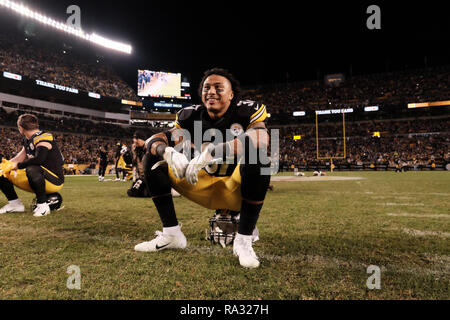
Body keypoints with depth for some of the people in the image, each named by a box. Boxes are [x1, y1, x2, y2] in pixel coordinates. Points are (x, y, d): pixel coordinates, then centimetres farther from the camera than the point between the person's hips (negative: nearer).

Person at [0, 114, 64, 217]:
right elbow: (20, 158, 14)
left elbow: (39, 159, -33)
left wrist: (17, 166, -19)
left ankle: (42, 205, -24)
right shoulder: (28, 140, 14)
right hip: (36, 178, 9)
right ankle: (15, 204, 17)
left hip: (54, 181, -9)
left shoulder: (44, 137, -17)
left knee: (32, 170, -40)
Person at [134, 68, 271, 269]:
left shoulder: (246, 112, -10)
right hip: (204, 188, 4)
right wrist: (169, 153, -32)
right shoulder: (192, 116, 1)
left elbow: (260, 138, -33)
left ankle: (244, 240, -23)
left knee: (257, 159, -35)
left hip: (236, 191, -4)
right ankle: (171, 233, -2)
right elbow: (155, 139, -8)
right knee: (152, 159, -3)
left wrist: (211, 152, -42)